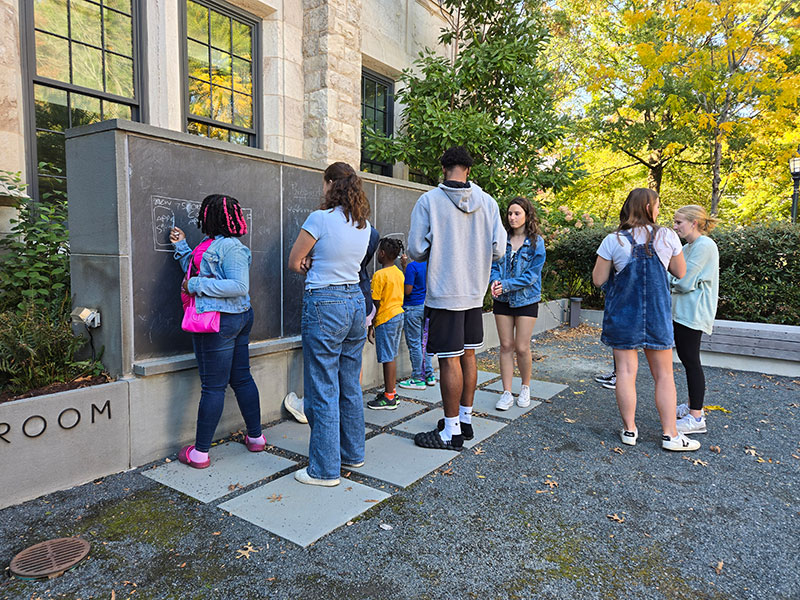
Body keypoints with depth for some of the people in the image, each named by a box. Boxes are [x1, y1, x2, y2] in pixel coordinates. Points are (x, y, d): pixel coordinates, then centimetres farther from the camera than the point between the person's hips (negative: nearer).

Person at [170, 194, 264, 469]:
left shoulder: (229, 246, -15)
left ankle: (200, 452, 13)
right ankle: (255, 437, 26)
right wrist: (182, 246, 22)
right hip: (238, 319, 10)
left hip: (220, 322, -10)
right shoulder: (212, 243, 15)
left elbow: (239, 286, -23)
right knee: (242, 379, 15)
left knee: (213, 387, 0)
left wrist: (196, 285, -18)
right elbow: (197, 272, 23)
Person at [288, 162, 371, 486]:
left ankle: (325, 469, 13)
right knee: (350, 387, 18)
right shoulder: (364, 225, 8)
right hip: (356, 303, 8)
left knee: (323, 392, 2)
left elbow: (294, 263, -3)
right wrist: (319, 261, 2)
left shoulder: (319, 219, -13)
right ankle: (353, 454, 31)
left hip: (325, 305, -7)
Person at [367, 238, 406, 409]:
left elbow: (376, 302, -14)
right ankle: (391, 391, 23)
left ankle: (389, 398, 2)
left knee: (387, 358, -3)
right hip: (399, 315, 8)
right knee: (391, 357, 16)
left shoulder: (380, 275, -14)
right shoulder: (399, 273, 10)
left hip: (386, 319, -8)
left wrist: (371, 322, -6)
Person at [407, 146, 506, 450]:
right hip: (475, 291, 5)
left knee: (450, 359, 0)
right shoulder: (488, 202, 2)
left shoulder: (429, 200, -9)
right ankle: (465, 419, 28)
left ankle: (451, 431, 9)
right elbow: (497, 250, 1)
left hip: (443, 293, -5)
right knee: (468, 355, 15)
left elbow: (416, 249, -11)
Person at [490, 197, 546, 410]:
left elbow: (532, 274, -11)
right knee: (506, 346, 4)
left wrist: (506, 285, -19)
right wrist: (495, 281, -16)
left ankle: (525, 388, 23)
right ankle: (507, 393, 11)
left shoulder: (536, 242, -6)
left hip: (526, 299, -3)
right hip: (502, 300, 3)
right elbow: (494, 264, 6)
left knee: (522, 348, 0)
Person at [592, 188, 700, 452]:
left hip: (622, 314, 0)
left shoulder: (613, 241, -8)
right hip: (657, 315, 1)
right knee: (664, 374, 10)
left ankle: (629, 429, 13)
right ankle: (670, 434, 16)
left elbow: (598, 280, -4)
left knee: (626, 371, 6)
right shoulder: (668, 237, -5)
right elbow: (680, 272, 7)